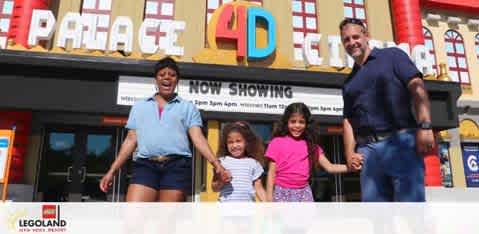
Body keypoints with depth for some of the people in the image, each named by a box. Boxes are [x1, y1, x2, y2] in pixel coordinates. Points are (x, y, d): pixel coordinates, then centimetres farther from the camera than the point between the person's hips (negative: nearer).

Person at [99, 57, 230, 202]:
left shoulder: (187, 107, 15)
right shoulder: (139, 107, 22)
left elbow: (198, 138, 4)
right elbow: (131, 140, 19)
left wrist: (216, 164, -10)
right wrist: (112, 171, 11)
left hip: (177, 166, -1)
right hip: (145, 165, 1)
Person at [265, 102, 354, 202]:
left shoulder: (310, 144, 7)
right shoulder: (277, 142, -4)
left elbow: (329, 167, 5)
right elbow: (272, 172, -4)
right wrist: (269, 199, -7)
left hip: (304, 192, 3)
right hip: (283, 193, -3)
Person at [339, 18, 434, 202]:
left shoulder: (391, 55, 10)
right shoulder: (349, 82, 23)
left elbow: (417, 87, -3)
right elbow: (348, 119, 19)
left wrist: (425, 126, -15)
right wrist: (350, 152, 6)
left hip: (401, 141, -5)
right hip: (367, 150, 5)